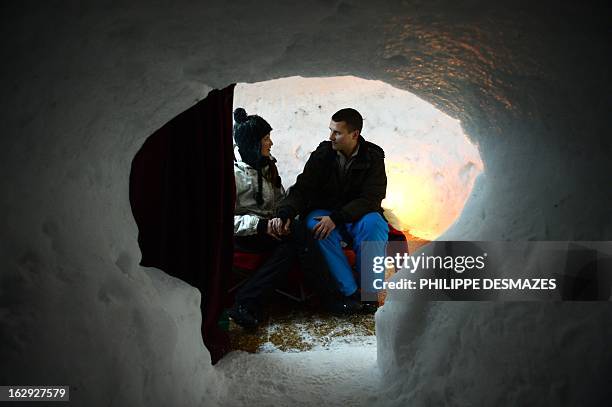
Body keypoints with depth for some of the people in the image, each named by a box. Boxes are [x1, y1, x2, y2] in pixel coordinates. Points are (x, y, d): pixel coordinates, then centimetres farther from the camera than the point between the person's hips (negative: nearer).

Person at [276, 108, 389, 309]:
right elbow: (301, 189, -8)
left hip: (359, 216, -1)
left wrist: (336, 218, -29)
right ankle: (350, 292, -29)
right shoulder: (322, 154, -4)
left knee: (374, 224, -34)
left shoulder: (373, 156, -7)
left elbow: (371, 199, -16)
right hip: (324, 213, 1)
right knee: (313, 225, -33)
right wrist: (284, 214, -29)